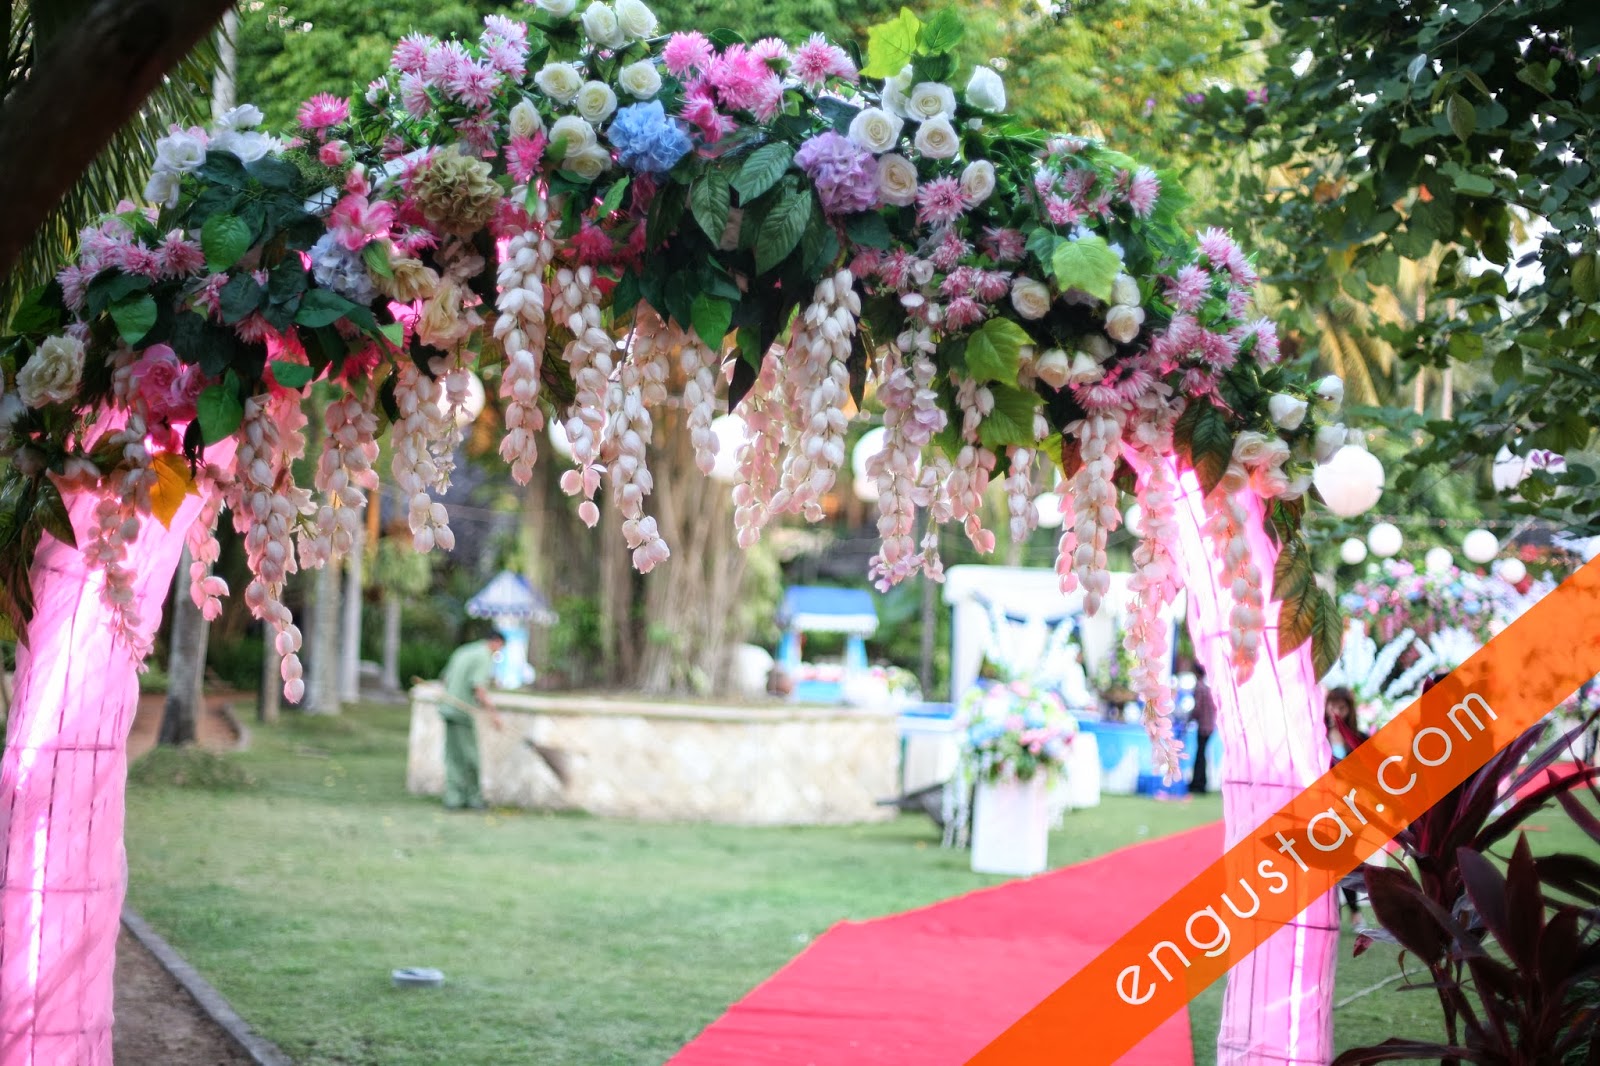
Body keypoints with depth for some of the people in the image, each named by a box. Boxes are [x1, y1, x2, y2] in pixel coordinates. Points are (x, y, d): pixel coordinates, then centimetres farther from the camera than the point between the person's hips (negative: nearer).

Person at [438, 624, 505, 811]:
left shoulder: (462, 651, 18)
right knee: (469, 757, 0)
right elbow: (479, 688, -19)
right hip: (463, 712, -8)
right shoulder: (484, 657, -10)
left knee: (454, 757, 8)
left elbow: (446, 680, 20)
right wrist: (493, 712, -15)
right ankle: (474, 798, 6)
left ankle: (453, 799, 6)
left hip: (448, 709, 8)